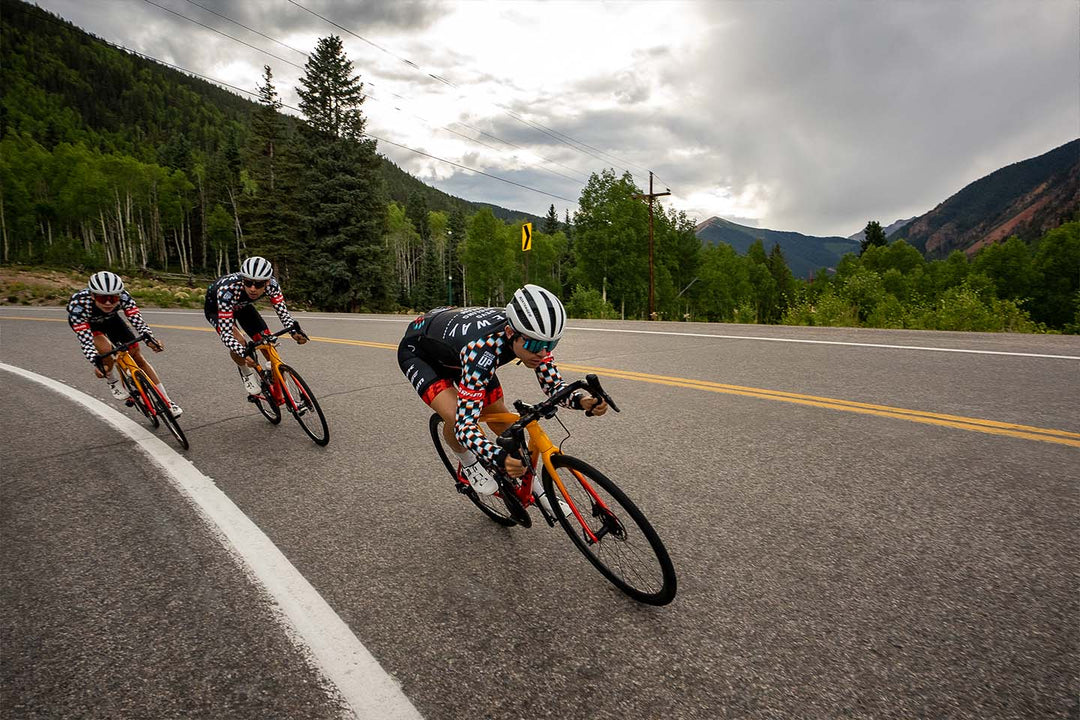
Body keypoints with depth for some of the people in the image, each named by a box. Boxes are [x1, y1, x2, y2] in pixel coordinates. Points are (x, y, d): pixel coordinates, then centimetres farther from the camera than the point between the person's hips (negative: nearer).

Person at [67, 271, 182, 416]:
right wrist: (96, 362, -56)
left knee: (137, 355, -7)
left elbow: (137, 318, -40)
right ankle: (111, 381, 1)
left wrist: (150, 338, -59)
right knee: (106, 348, -33)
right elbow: (84, 338, -41)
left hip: (110, 319, 2)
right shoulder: (78, 304, -40)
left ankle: (166, 402, -1)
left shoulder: (123, 296, -36)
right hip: (86, 323, -2)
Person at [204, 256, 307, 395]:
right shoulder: (228, 290, -44)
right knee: (239, 342, -29)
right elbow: (226, 333, -43)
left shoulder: (271, 284, -34)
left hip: (242, 305, 4)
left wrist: (294, 331, -44)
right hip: (215, 308, -4)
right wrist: (244, 354, -59)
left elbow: (282, 311, -24)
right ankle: (247, 374, 0)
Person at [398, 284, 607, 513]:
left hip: (455, 347, 6)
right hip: (418, 350, -5)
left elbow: (554, 387, -16)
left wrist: (582, 400, -38)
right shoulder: (482, 350, -45)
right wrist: (501, 458, -61)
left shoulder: (532, 335, -27)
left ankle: (535, 489, 19)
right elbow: (465, 425, -45)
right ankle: (468, 465, 4)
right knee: (455, 417, -29)